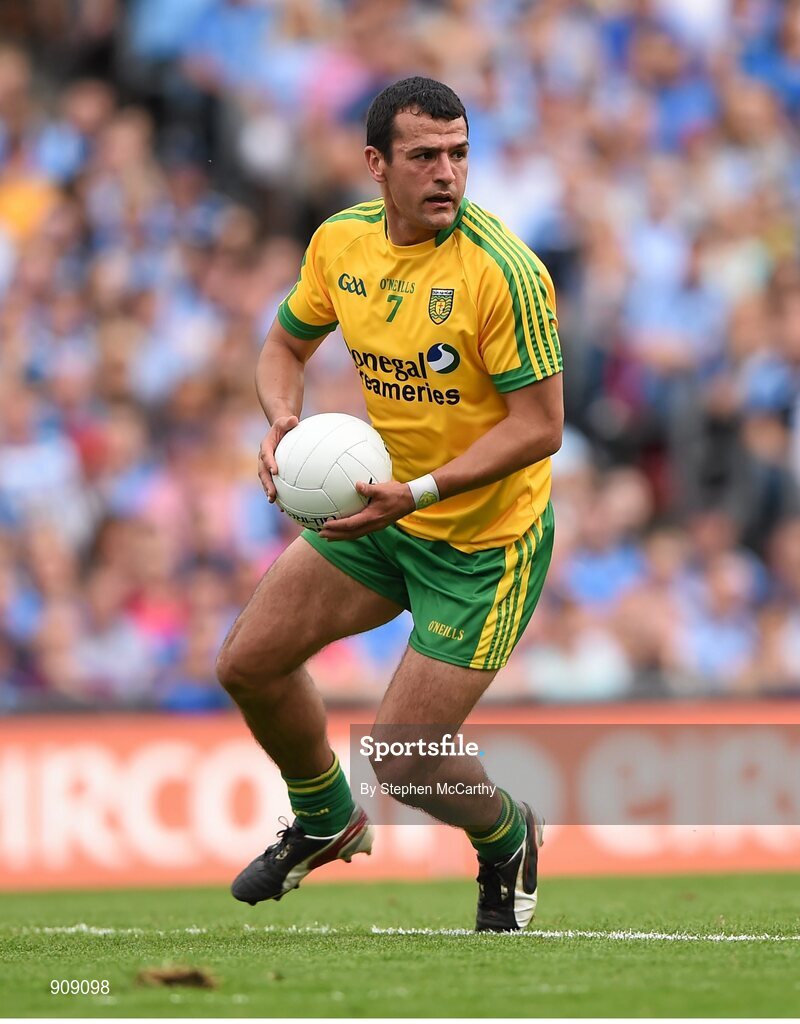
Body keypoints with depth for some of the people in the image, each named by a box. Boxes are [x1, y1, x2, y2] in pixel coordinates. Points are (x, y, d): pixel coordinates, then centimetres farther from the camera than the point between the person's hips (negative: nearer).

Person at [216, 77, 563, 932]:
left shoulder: (505, 273, -26)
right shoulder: (340, 242, -6)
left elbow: (540, 426, -23)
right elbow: (286, 345, 11)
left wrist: (419, 492, -31)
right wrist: (282, 422, -11)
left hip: (484, 540, -6)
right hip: (381, 511, 7)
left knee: (402, 759, -10)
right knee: (248, 664, 7)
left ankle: (508, 840, 26)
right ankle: (327, 823, 36)